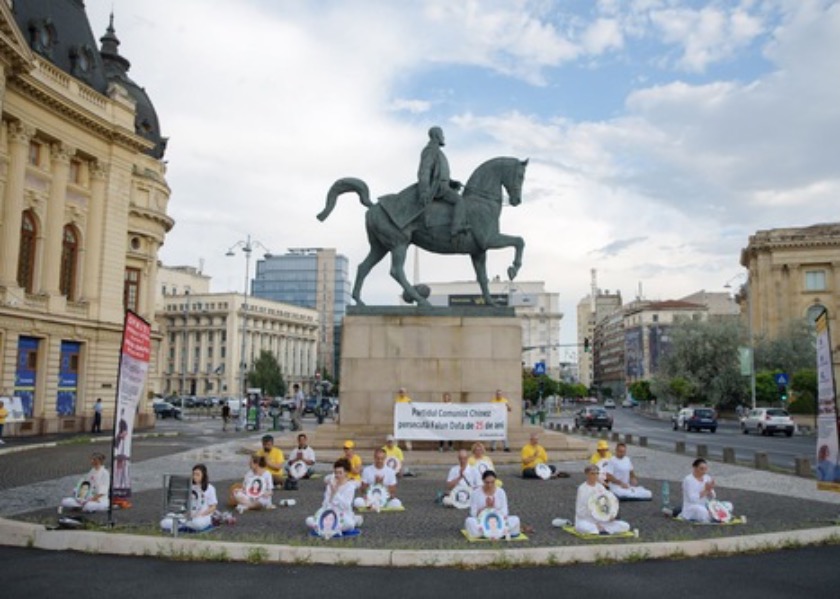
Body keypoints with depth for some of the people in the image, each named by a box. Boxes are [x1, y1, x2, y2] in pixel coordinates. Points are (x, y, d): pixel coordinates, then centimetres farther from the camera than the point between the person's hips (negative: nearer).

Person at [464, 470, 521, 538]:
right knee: (470, 521, -34)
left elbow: (504, 512, -5)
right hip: (481, 522, -1)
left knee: (515, 520, -24)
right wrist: (486, 507, -21)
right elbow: (473, 513, -8)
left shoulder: (501, 492, -2)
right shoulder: (476, 493, -7)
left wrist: (493, 508, -22)